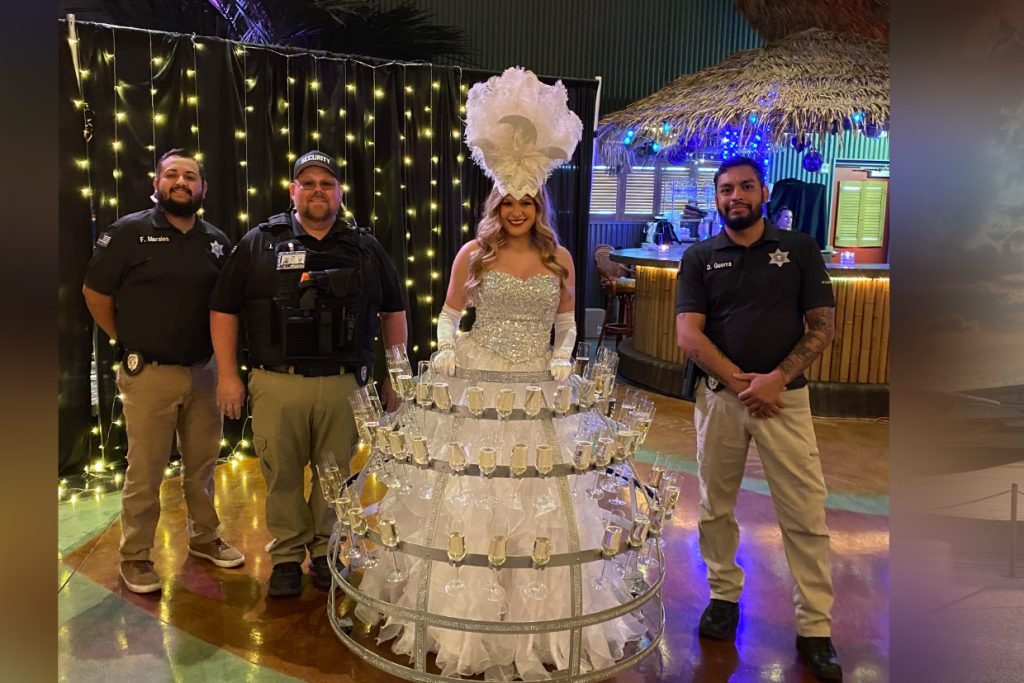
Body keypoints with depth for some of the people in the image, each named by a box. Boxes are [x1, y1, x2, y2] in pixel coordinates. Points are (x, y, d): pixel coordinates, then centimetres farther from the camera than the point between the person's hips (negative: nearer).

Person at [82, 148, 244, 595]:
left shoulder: (217, 241, 6)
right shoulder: (128, 231, -5)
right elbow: (95, 293, 0)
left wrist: (222, 353, 7)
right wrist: (129, 342, 3)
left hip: (203, 371, 4)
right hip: (149, 373, -4)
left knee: (203, 463, 15)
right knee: (145, 470, 4)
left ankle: (204, 538, 32)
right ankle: (135, 557, 19)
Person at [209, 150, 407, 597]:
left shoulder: (365, 248, 10)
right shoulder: (260, 243, 5)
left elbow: (394, 312, 14)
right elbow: (224, 309, 5)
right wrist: (228, 375, -1)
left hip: (344, 384, 1)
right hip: (277, 383, -1)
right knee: (281, 475, 6)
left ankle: (326, 552, 27)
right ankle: (287, 556, 24)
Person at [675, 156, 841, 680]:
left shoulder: (799, 248, 5)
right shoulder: (699, 258, 6)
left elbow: (823, 326, 1)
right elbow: (688, 334, -3)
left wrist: (777, 379, -13)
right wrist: (739, 382, -13)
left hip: (784, 397, -1)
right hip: (719, 396, 2)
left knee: (805, 515, 0)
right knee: (715, 507, 10)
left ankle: (815, 628, 11)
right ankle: (724, 596, 29)